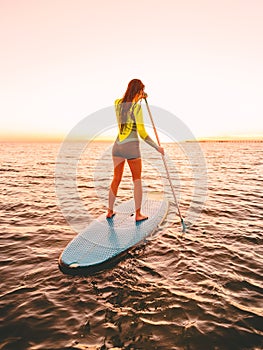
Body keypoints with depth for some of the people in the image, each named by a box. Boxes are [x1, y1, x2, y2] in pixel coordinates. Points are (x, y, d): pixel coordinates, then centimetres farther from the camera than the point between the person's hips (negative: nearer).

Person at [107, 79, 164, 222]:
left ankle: (110, 212, 24)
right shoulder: (137, 106, -12)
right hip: (132, 146, -5)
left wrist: (138, 98, 29)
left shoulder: (117, 103, 4)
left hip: (117, 145, 5)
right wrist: (157, 147, -7)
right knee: (137, 180, 9)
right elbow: (142, 133, -15)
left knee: (116, 179, 15)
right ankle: (138, 214, 15)